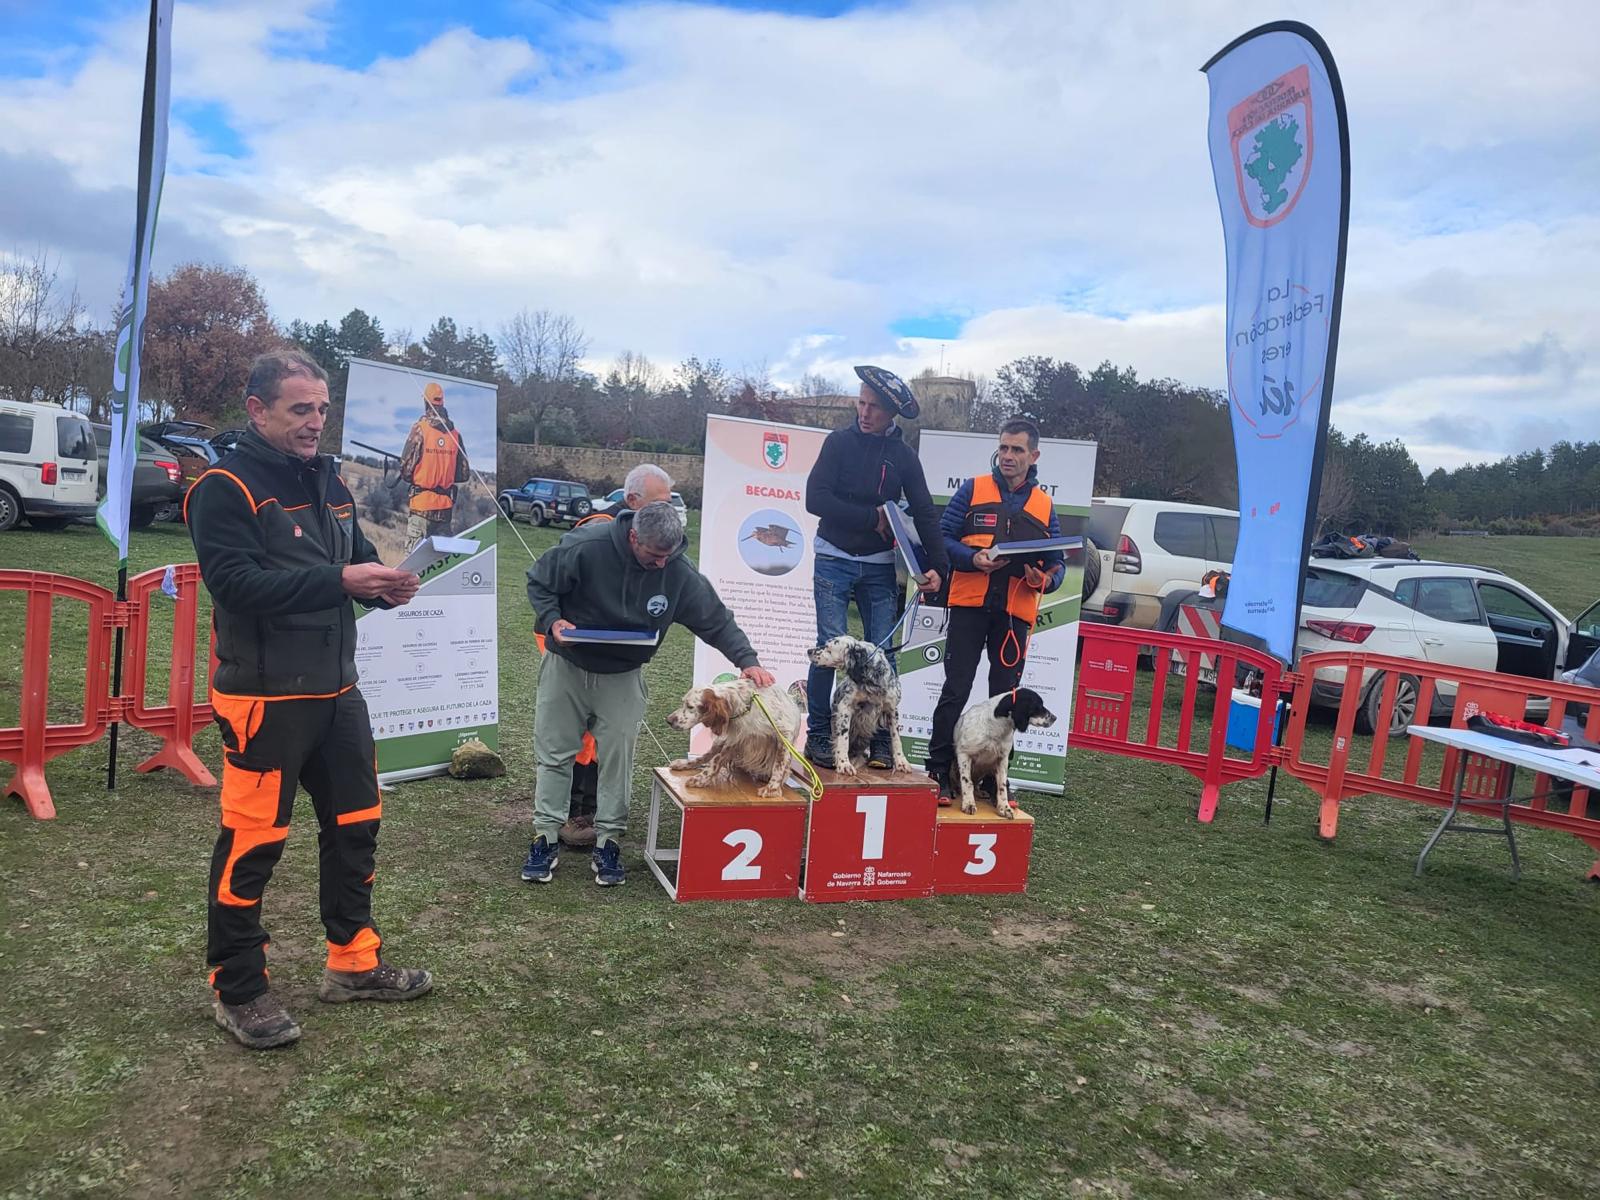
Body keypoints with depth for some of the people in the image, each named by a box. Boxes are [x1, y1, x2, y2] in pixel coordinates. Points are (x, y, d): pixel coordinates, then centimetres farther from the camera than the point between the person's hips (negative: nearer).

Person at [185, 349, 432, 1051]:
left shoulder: (327, 481, 12)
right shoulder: (225, 488, -11)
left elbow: (356, 558, 17)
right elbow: (234, 582, -22)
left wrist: (384, 585, -7)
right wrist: (340, 581, -29)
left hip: (335, 688, 8)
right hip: (264, 695, -8)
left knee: (356, 823, 14)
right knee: (253, 841, -1)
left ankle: (354, 962, 30)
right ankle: (237, 991, 17)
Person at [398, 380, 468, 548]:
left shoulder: (419, 429, -9)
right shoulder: (455, 433, 3)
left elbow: (406, 468, -7)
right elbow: (463, 474, 5)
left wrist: (406, 477, 14)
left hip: (421, 504, -4)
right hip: (446, 505, 4)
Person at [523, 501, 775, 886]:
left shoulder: (680, 573, -16)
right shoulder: (586, 547, -24)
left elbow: (717, 621, -8)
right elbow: (539, 583, -9)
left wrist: (747, 660, -19)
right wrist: (552, 620, -25)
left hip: (622, 678, 1)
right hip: (567, 666, -1)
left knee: (618, 759, 1)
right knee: (553, 754, 4)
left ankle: (608, 842, 13)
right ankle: (546, 838, 15)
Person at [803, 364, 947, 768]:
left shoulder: (903, 455, 4)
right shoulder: (839, 442, -1)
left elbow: (924, 514, 3)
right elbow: (816, 499, -12)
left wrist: (937, 566, -9)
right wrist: (873, 517, -14)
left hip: (879, 567, 2)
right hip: (834, 560, -2)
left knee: (882, 653, 0)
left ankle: (881, 739, 8)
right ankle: (818, 735, 3)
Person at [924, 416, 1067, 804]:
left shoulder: (1044, 505, 12)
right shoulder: (973, 490, 4)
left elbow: (1057, 561, 11)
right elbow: (942, 537, -1)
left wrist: (1044, 580, -12)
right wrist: (973, 559, -18)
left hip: (1015, 612, 3)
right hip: (970, 605, -2)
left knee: (1005, 695, 8)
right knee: (955, 689, -2)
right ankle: (939, 772, 6)